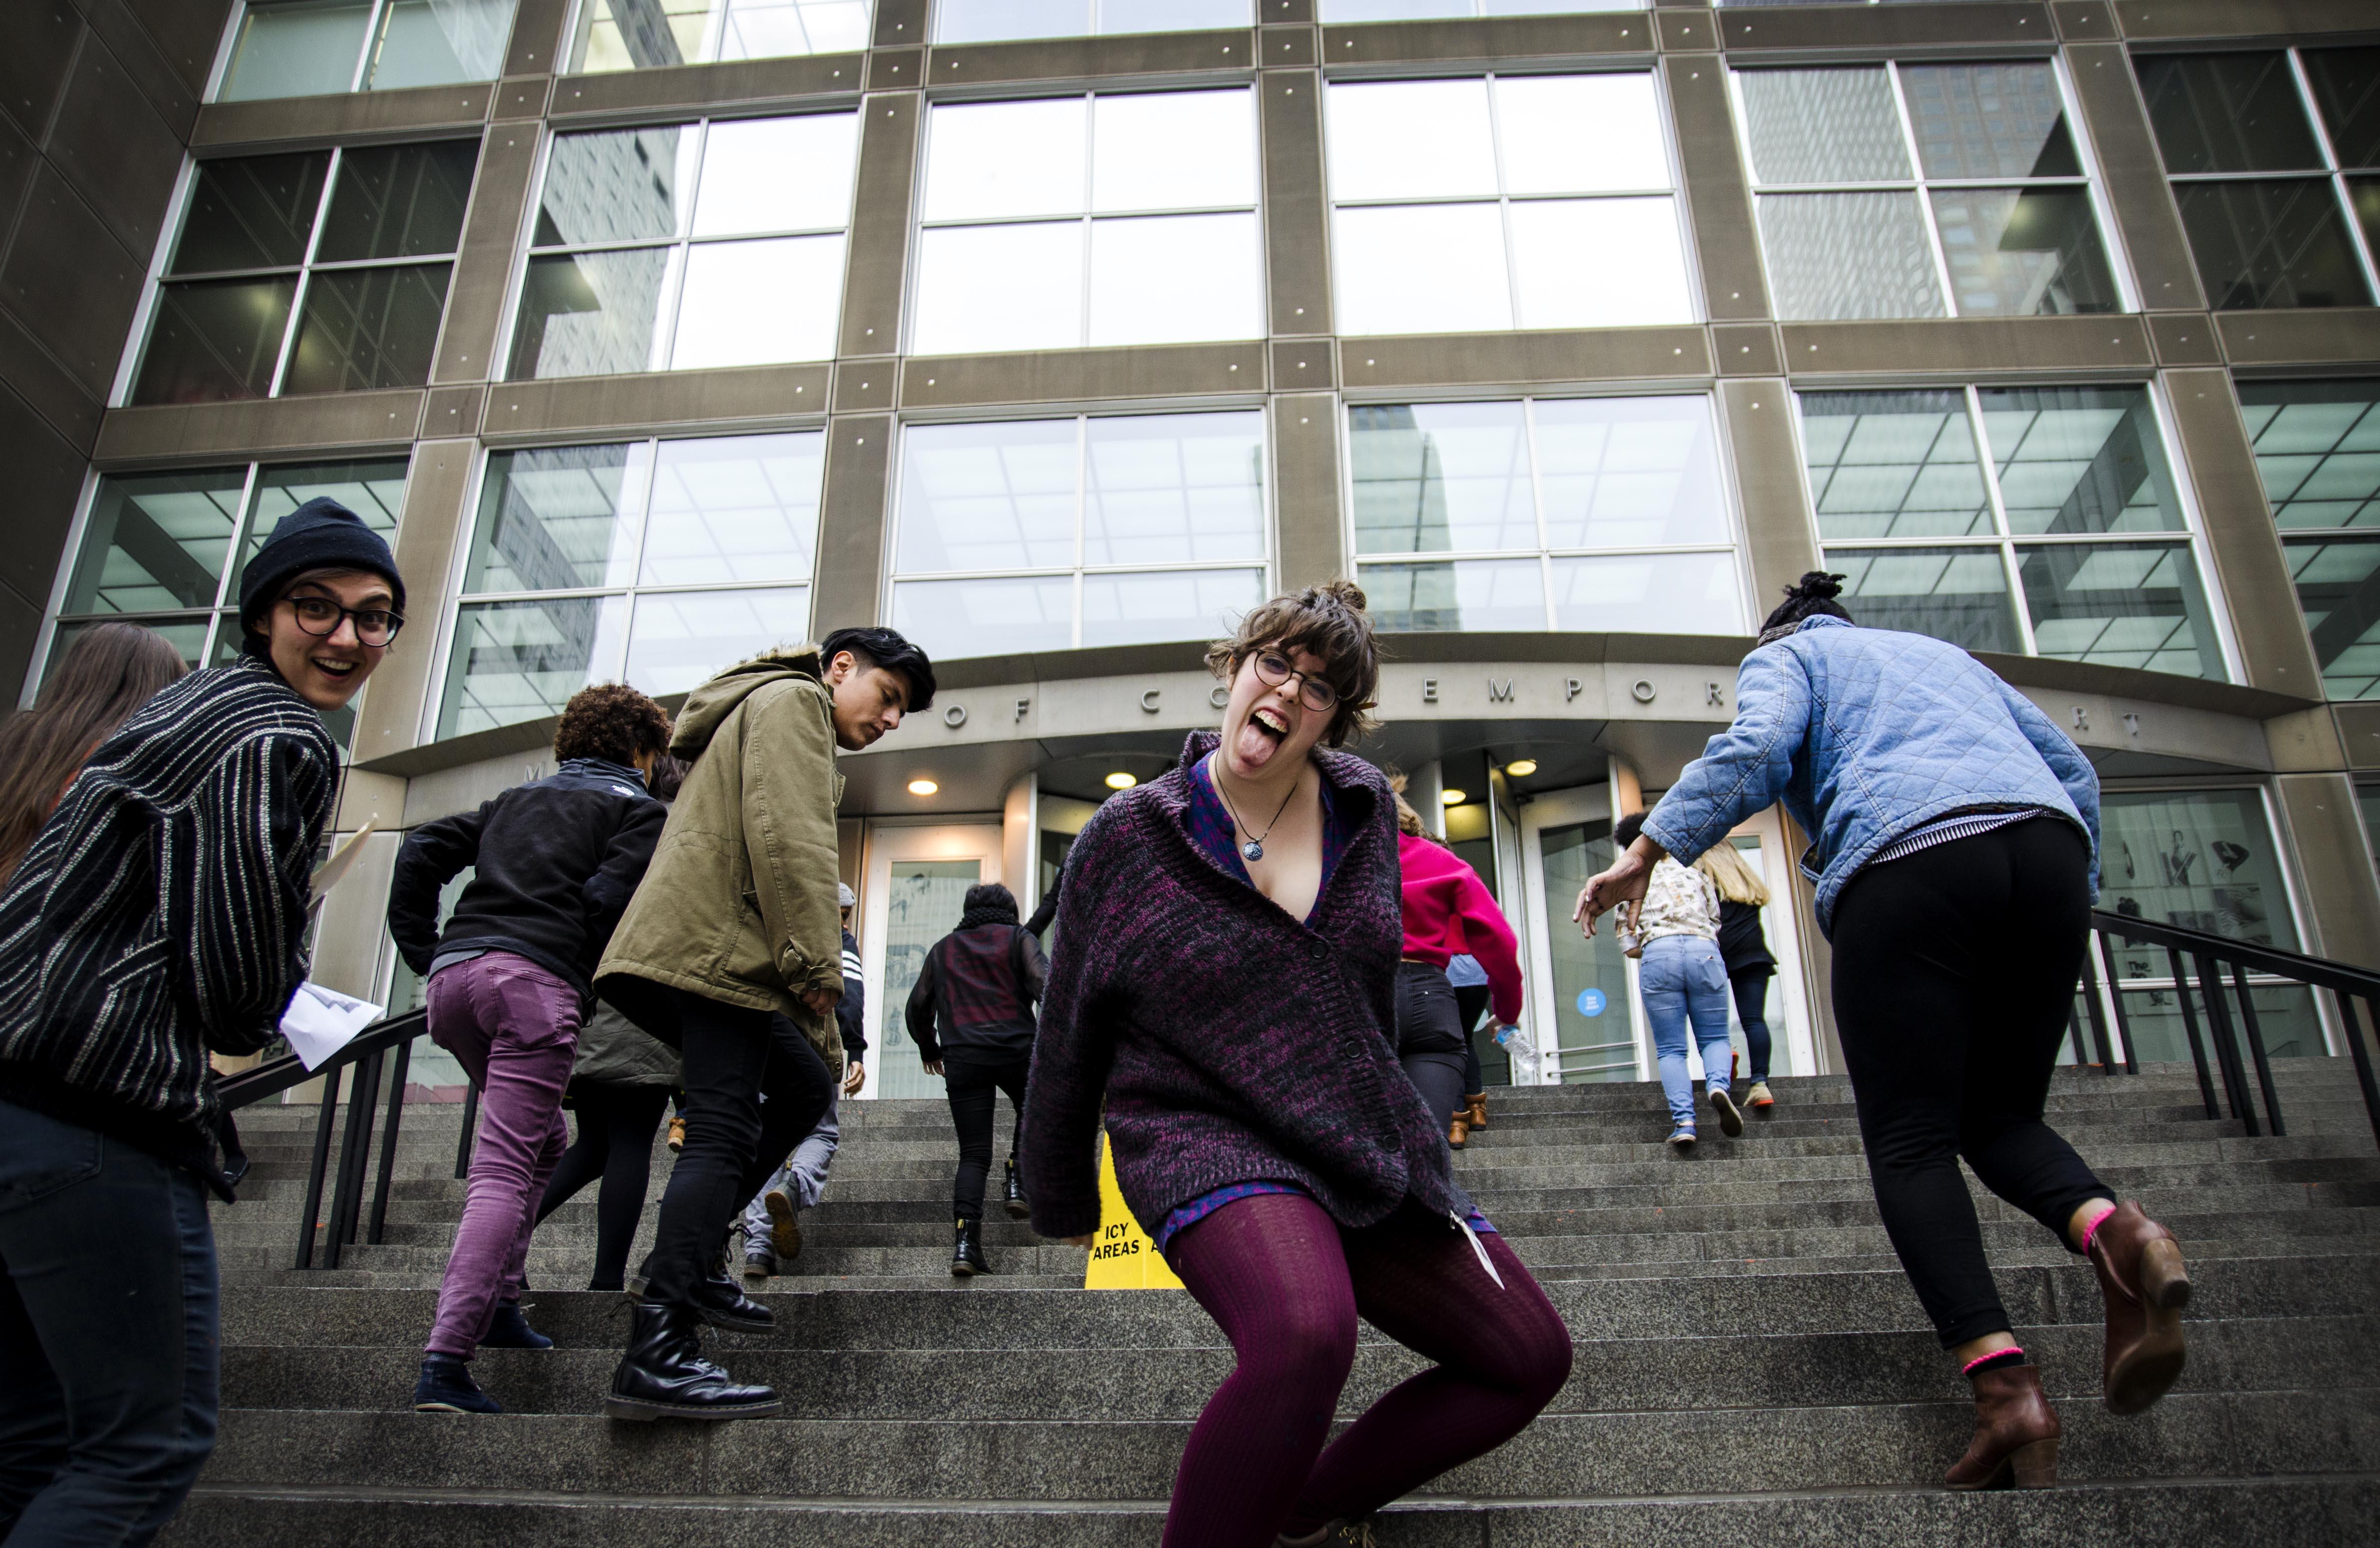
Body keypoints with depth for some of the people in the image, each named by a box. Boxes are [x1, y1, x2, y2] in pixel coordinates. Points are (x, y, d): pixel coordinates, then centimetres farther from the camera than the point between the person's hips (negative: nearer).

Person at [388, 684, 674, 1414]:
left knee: (543, 1140, 24)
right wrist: (590, 983, 4)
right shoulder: (640, 809, 10)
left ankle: (496, 1303, 20)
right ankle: (446, 1362, -17)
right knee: (505, 1171, -9)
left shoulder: (519, 798, 28)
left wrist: (424, 953, 16)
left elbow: (422, 849, 18)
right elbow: (607, 898, -7)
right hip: (537, 979, -7)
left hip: (456, 973, 7)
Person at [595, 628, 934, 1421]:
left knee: (806, 1086, 17)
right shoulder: (791, 699, 1)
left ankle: (689, 1256, 17)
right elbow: (788, 836, -16)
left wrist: (821, 1031, 26)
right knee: (723, 1135, -15)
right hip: (713, 948, -10)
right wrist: (817, 965, -17)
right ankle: (657, 1355, -20)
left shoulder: (778, 714, 33)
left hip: (711, 954, 10)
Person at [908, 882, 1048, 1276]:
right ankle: (1018, 1183, 8)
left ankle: (965, 1245, -11)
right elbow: (1043, 981, -7)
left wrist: (929, 1050, 32)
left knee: (973, 1156, 3)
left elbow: (918, 1007, 18)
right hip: (1015, 1049, -2)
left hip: (963, 1057, 2)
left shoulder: (944, 948, 20)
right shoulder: (1017, 938, 11)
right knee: (1031, 1111, 28)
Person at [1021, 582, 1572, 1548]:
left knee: (1531, 1358, 6)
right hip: (1208, 1143, -6)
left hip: (1367, 1146, 6)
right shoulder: (1127, 836, -6)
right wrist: (1063, 1205, 11)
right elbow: (1070, 1037, 4)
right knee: (1307, 1333, -36)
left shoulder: (1365, 806, 3)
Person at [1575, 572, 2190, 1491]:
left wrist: (1646, 852, -5)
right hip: (2046, 847, 6)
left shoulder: (1785, 656, 19)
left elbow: (1754, 750, -3)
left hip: (1909, 860, -5)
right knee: (2000, 1115, 15)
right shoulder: (1945, 655, 35)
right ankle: (2111, 1229, -16)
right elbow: (2071, 768, 28)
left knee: (1910, 1140, -3)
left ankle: (2005, 1383, -19)